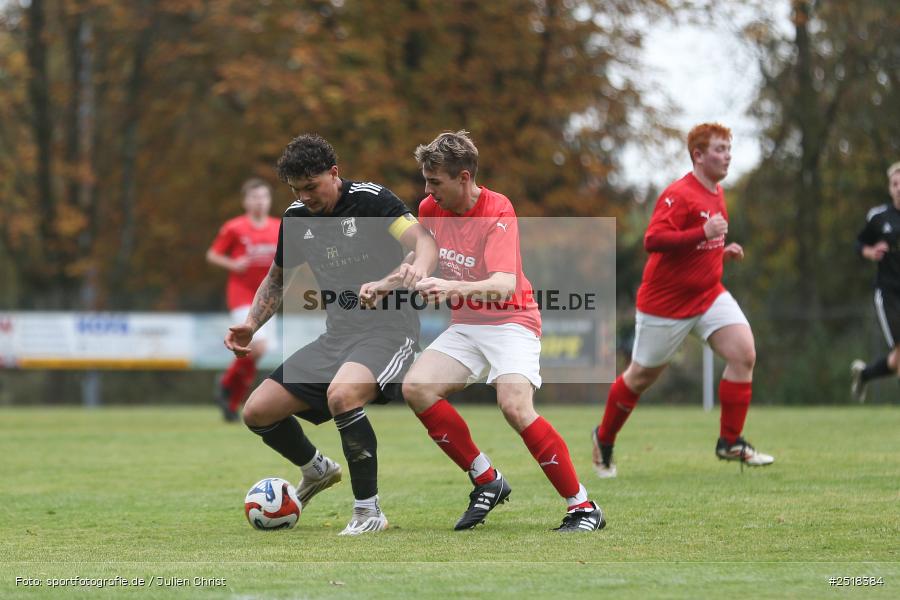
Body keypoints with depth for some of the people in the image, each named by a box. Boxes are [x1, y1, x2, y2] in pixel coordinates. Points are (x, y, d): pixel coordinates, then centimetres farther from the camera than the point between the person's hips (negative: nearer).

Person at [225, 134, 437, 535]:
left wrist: (418, 269, -49)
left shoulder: (370, 200, -11)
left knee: (341, 395, -37)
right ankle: (317, 471, 31)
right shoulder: (296, 217, 8)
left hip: (387, 331, -7)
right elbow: (277, 278, 23)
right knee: (257, 412, 0)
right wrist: (251, 324, 6)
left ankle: (369, 513, -22)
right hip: (337, 337, 7)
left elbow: (423, 240, -26)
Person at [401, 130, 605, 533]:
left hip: (510, 321, -7)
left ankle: (583, 508, -19)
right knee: (416, 387, -16)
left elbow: (504, 285, -33)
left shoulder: (498, 212, -20)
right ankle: (486, 481, -2)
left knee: (515, 406, -29)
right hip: (464, 325, 7)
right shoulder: (430, 209, 0)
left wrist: (454, 287, -49)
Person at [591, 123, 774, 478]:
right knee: (642, 376, 7)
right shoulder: (679, 195, -19)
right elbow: (653, 240, -30)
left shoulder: (716, 194, 10)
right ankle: (604, 440, 30)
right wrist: (704, 233, -35)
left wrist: (723, 252, 6)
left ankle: (731, 443, -5)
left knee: (744, 353, -13)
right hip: (666, 300, -7)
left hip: (708, 295, 7)